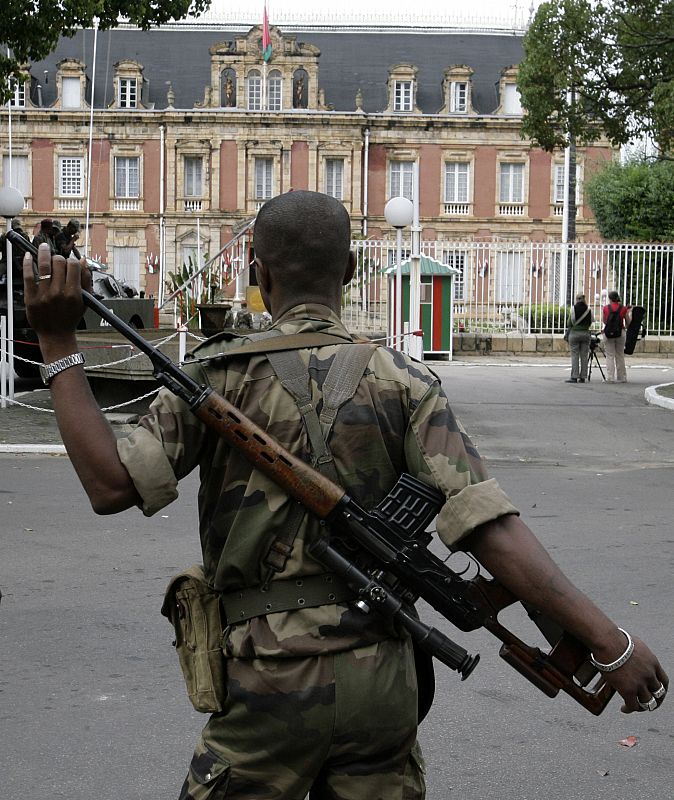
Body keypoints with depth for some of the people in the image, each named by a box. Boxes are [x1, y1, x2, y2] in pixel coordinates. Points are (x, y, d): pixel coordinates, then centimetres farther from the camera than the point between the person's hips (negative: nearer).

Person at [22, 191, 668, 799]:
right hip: (383, 680, 2)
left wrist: (58, 342, -8)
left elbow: (112, 484, -12)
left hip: (270, 681, -2)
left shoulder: (222, 374, -6)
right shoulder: (403, 381, -3)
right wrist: (609, 641, -12)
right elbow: (489, 527, -12)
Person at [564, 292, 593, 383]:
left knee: (574, 356, -2)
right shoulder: (588, 309, 3)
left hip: (574, 332, -3)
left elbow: (569, 323, -2)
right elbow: (590, 322, 8)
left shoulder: (574, 308, -5)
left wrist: (567, 334, 11)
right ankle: (583, 377, 6)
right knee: (584, 356, 5)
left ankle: (574, 377, -7)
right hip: (585, 333, 3)